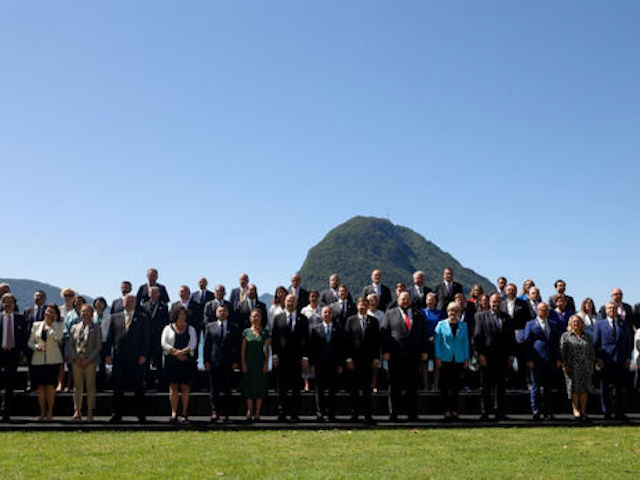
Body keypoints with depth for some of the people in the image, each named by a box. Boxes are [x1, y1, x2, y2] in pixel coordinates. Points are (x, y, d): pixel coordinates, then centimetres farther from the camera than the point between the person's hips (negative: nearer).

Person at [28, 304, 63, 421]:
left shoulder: (58, 325, 4)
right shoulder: (36, 325, 10)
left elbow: (59, 337, -16)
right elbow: (30, 342, 11)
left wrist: (54, 322, -9)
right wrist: (36, 346, -10)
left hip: (53, 360, -2)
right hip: (38, 360, 2)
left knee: (50, 386, -1)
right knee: (40, 386, 4)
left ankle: (50, 412, 8)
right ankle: (42, 412, 13)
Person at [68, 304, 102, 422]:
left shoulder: (96, 328, 4)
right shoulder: (75, 328, 12)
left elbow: (98, 346, -1)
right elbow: (70, 345, 9)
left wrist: (88, 359, -11)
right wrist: (76, 358, -5)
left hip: (90, 362, -2)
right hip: (76, 361, 2)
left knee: (90, 387, 0)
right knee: (78, 387, 4)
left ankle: (90, 412, 4)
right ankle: (77, 411, 9)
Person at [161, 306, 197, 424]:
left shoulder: (190, 329, 14)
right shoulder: (168, 328, 11)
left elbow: (193, 344, 2)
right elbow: (163, 343, -1)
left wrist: (182, 352, -14)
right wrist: (176, 353, -12)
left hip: (186, 360, 1)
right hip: (171, 360, 0)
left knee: (185, 387, -3)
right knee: (173, 386, -2)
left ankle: (184, 414, 0)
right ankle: (174, 413, -1)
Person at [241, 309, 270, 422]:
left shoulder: (265, 332, 6)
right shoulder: (246, 332, 5)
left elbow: (267, 349, 4)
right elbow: (243, 349, 4)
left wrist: (266, 363, -4)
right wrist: (243, 363, -4)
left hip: (260, 363, 0)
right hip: (248, 363, 0)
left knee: (260, 388, 0)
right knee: (249, 388, 1)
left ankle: (257, 414, 6)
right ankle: (249, 413, 8)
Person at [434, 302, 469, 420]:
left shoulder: (463, 326, 9)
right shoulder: (441, 324, 2)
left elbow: (466, 342, 10)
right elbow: (437, 341, 1)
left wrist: (466, 359, 5)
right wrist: (438, 357, -5)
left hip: (458, 360, 2)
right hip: (445, 359, -2)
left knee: (455, 386, 5)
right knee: (444, 386, -1)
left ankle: (454, 411, 11)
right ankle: (446, 411, 5)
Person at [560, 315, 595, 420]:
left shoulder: (588, 337, 13)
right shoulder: (565, 336, 4)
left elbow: (591, 353, 12)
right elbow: (562, 351, -1)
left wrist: (592, 367, 7)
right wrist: (564, 365, -8)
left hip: (585, 368, 3)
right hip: (572, 367, -3)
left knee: (585, 388, 0)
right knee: (574, 388, -4)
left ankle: (583, 410, 7)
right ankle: (576, 410, 2)